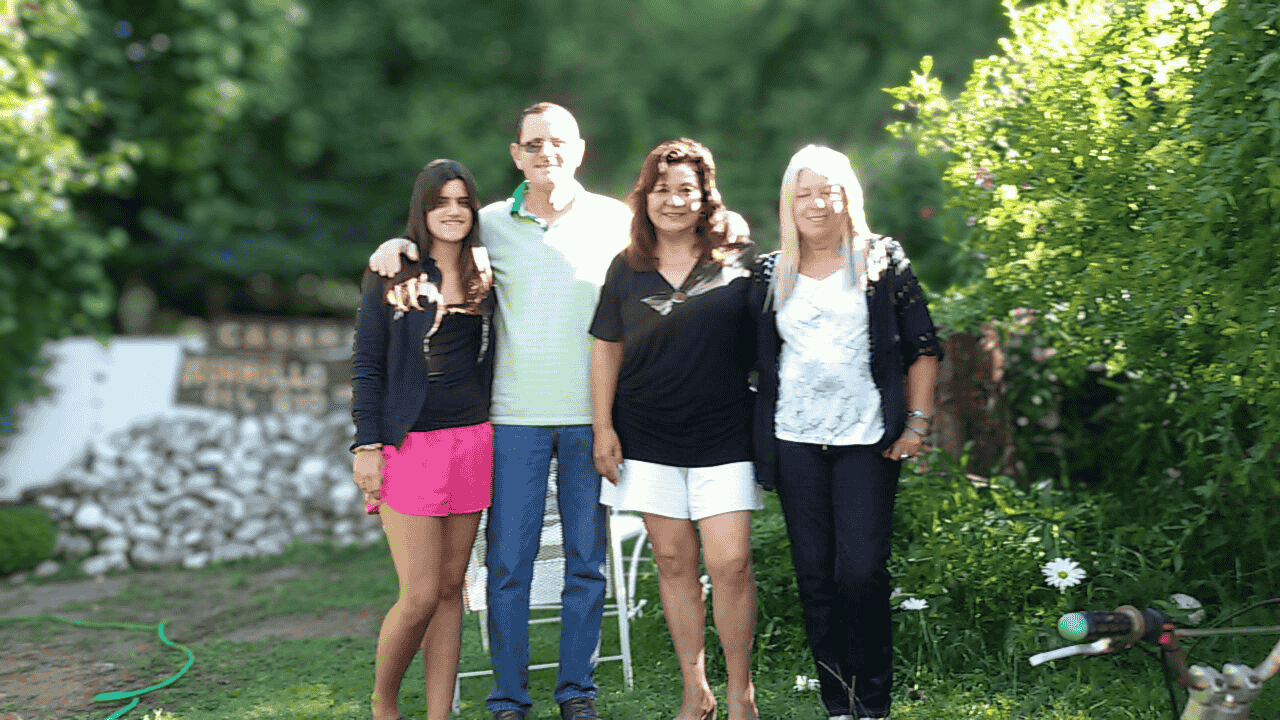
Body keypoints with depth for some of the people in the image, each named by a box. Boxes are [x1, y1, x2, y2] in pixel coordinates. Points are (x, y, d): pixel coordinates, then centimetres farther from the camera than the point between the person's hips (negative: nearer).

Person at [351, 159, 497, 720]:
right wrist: (367, 445, -8)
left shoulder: (482, 277, 10)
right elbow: (366, 366, -2)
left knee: (451, 589, 7)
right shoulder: (393, 275, -1)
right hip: (410, 445, -4)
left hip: (471, 442, 4)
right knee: (420, 597, -5)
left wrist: (486, 431, 8)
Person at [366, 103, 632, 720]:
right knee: (507, 560, 0)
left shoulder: (616, 221, 5)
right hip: (515, 415, 0)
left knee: (586, 559, 7)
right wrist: (397, 242, -3)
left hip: (592, 415, 0)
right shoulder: (490, 225, 6)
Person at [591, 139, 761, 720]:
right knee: (674, 562, 7)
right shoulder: (627, 270, 6)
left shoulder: (740, 261, 1)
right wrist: (603, 427, 5)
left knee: (730, 564, -6)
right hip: (648, 437, 2)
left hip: (724, 437, -2)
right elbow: (606, 348, 11)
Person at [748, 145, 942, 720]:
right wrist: (755, 433, 9)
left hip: (866, 440, -3)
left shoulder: (881, 262, 4)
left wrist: (917, 423, -2)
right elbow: (756, 359, 15)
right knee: (814, 575, 5)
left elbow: (923, 347, 5)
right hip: (795, 441, 3)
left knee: (862, 570, -8)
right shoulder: (771, 273, 10)